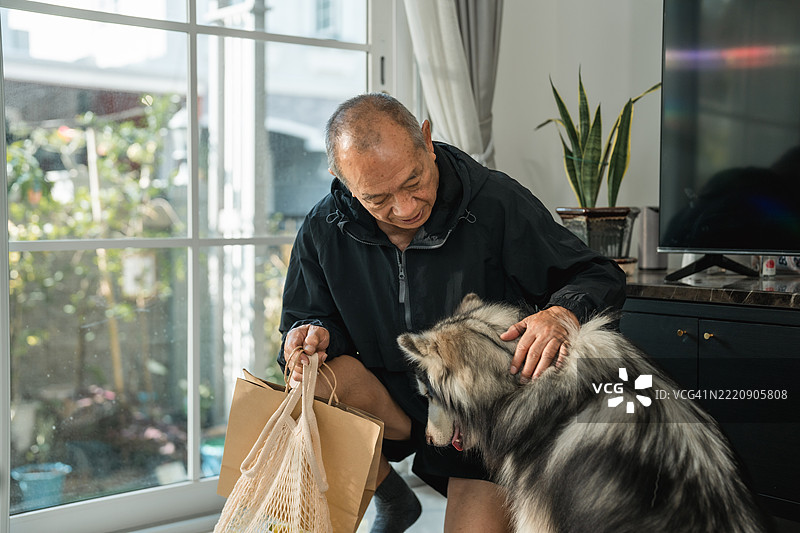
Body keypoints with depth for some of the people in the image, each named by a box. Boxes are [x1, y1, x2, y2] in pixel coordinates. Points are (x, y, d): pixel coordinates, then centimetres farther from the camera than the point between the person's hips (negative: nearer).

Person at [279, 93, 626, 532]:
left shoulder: (496, 202, -18)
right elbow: (307, 315, 3)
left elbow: (603, 279, -13)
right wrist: (312, 333, -23)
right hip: (388, 402, 3)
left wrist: (562, 313, -36)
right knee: (314, 380, -26)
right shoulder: (323, 229, -10)